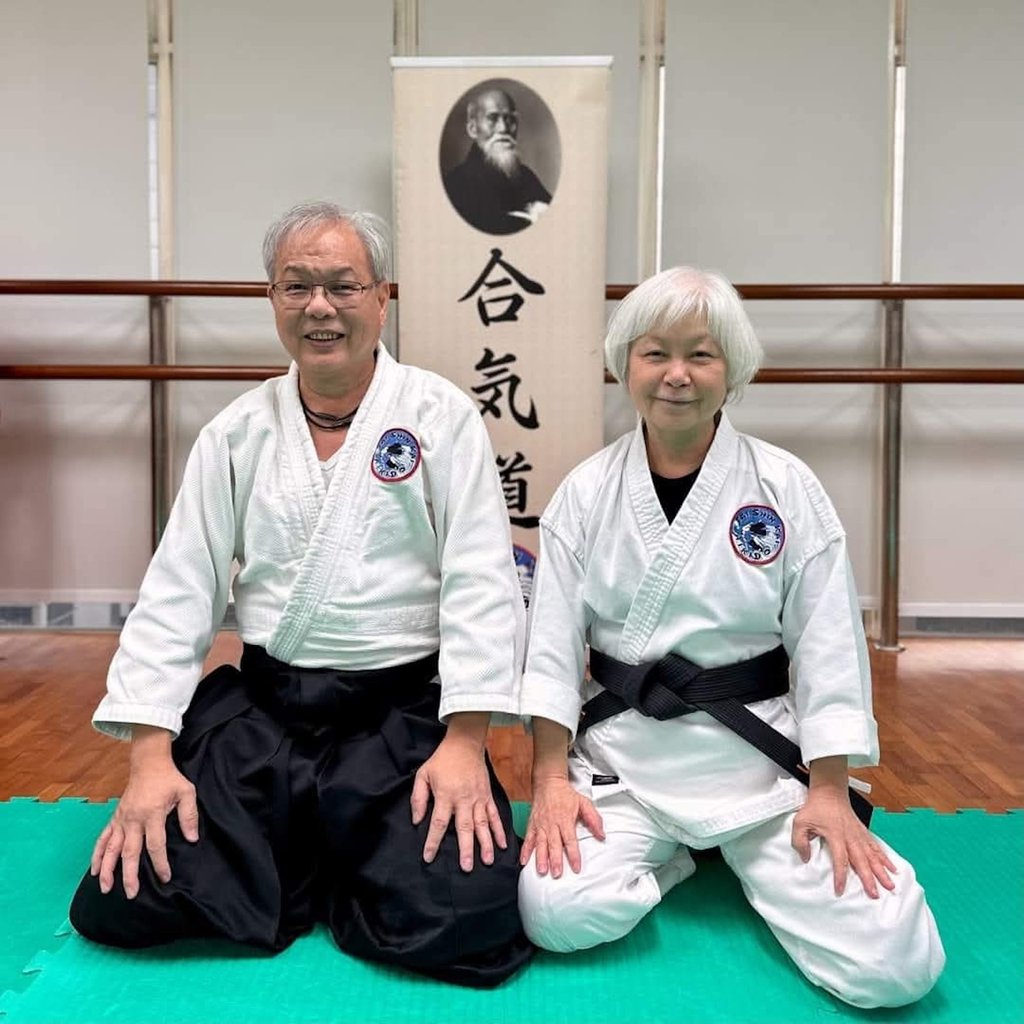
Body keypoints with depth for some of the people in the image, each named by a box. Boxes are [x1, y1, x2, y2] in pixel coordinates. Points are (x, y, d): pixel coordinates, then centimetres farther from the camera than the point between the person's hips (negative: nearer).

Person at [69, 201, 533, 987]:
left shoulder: (441, 415, -3)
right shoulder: (237, 433, 6)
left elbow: (480, 583, -9)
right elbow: (177, 593, 3)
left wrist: (464, 742, -19)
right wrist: (151, 756, -7)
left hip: (405, 712, -2)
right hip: (261, 710, 3)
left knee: (460, 916, -21)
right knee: (125, 901, -11)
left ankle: (321, 874, 12)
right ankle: (304, 863, 16)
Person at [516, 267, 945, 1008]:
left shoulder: (786, 486, -6)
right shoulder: (586, 491, -2)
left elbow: (827, 645, -5)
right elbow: (552, 642, -2)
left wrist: (828, 791, -9)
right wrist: (552, 777, -9)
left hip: (758, 755, 0)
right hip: (623, 753, 1)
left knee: (894, 966, -12)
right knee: (558, 915, -21)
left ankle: (741, 858, 17)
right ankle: (671, 855, 11)